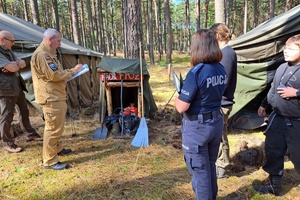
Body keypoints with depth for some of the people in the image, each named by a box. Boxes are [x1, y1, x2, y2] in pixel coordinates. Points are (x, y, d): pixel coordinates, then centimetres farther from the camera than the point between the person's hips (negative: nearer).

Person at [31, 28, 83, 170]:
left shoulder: (48, 53, 19)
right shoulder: (41, 54, -17)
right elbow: (54, 75, -23)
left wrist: (70, 72, 8)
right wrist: (73, 71, -13)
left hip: (56, 96, 11)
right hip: (50, 98, -11)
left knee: (56, 126, 22)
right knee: (53, 128, -7)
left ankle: (57, 148, 39)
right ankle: (49, 161, 2)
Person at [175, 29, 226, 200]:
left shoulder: (196, 72, -23)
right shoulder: (222, 70, 0)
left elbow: (181, 107, -23)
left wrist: (178, 96, -2)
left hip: (197, 127, -8)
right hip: (217, 122, 8)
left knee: (199, 170, 9)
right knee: (211, 166, 25)